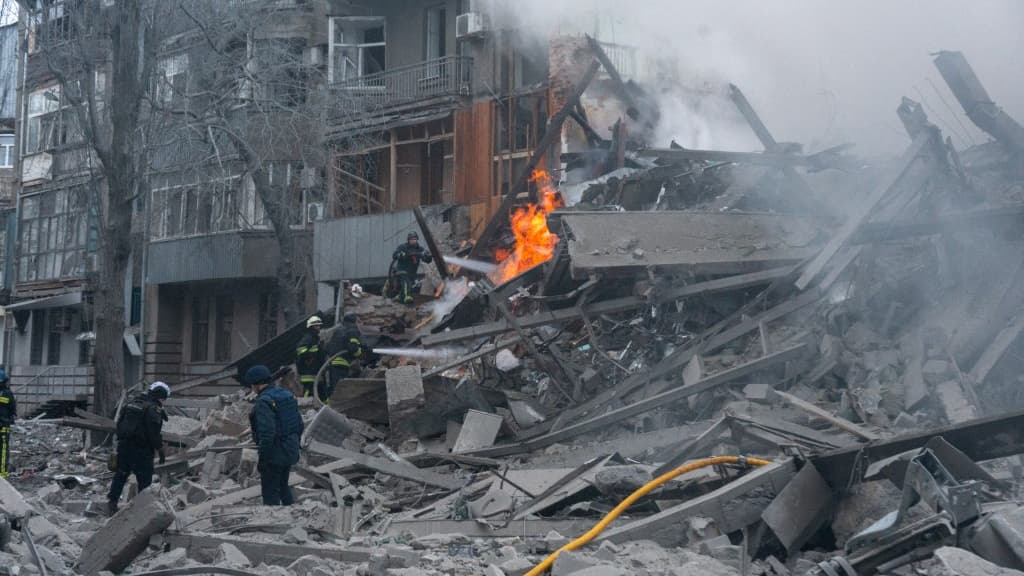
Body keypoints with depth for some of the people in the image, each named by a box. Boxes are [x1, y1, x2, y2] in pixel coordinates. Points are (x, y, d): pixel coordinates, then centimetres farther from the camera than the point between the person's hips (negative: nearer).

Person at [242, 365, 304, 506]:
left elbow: (267, 433, -25)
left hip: (274, 455, -9)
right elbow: (299, 424, 14)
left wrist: (262, 457, -18)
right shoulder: (287, 395, 8)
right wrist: (295, 447, 22)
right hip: (290, 452, 9)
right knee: (283, 487, 22)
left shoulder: (264, 402, -19)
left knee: (270, 492, 1)